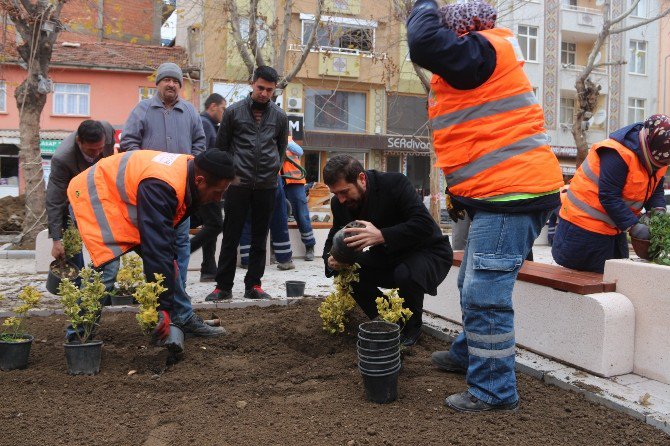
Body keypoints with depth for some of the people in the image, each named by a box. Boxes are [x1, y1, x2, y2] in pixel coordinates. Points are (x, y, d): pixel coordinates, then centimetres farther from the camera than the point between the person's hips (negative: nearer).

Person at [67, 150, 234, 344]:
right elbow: (158, 248, -41)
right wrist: (163, 306, -38)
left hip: (126, 195, 9)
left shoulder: (191, 168, -11)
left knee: (168, 259, 5)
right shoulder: (160, 187, -39)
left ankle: (185, 319, 13)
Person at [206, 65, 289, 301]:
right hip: (238, 184, -2)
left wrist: (273, 169, 10)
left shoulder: (280, 116, 8)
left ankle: (253, 285, 17)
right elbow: (221, 146, 8)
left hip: (267, 185, 2)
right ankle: (223, 286, 10)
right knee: (231, 238, 2)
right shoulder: (234, 111, 1)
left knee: (259, 239, 8)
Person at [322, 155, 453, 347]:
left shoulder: (395, 183, -26)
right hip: (387, 256, 6)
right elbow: (333, 239, 1)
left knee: (406, 275, -36)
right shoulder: (339, 203, -9)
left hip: (428, 252, -6)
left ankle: (412, 326, -3)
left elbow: (425, 224, -35)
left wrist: (381, 235, -46)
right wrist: (331, 259, -23)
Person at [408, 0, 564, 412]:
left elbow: (425, 44, -25)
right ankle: (470, 355, 39)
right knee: (475, 285, 22)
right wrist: (462, 194, 23)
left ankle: (495, 391, 0)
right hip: (500, 192, 11)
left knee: (485, 293, -10)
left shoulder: (483, 51, -11)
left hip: (511, 193, -11)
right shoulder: (480, 66, 22)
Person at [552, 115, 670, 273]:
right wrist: (632, 225, -28)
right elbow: (609, 196, -28)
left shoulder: (657, 157, 2)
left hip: (614, 227, 9)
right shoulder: (616, 154, -26)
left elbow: (656, 190, 10)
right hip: (584, 224, -9)